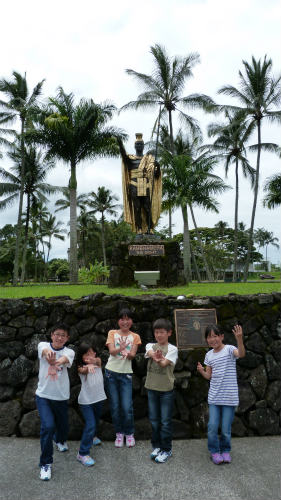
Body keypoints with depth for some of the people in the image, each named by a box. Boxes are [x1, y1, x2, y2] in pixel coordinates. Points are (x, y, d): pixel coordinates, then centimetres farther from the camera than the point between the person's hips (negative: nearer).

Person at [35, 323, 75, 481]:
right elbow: (45, 350, -33)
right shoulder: (43, 345, -8)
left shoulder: (69, 352, -8)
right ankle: (46, 463, 4)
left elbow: (64, 359, -32)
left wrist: (56, 361, -57)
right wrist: (48, 351, -59)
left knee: (63, 426, 16)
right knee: (48, 426, -17)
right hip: (43, 395, -1)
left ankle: (60, 440, 53)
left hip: (61, 397, 2)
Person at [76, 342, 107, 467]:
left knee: (96, 421, 25)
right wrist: (88, 367, -64)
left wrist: (93, 361, -51)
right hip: (86, 401, -5)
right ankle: (82, 453, -3)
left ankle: (91, 436, 54)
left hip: (99, 398, 5)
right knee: (90, 424, -14)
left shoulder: (98, 361, -7)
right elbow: (84, 370, -40)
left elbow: (97, 361, -29)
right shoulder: (81, 368, -19)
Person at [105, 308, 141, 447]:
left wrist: (129, 354, -31)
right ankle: (119, 433, 24)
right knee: (115, 406, 6)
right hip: (111, 372, 0)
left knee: (127, 407, -4)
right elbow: (112, 351, -13)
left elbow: (132, 355, -7)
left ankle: (129, 433, 18)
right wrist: (120, 349, -35)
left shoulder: (135, 337, 4)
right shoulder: (112, 333, 1)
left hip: (126, 374, 0)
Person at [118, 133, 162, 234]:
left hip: (145, 187, 1)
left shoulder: (149, 158, 14)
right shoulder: (130, 158, 11)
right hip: (134, 187, -1)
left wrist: (157, 166, -23)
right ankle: (139, 229, -2)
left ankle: (150, 228, -2)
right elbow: (124, 155, -10)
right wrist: (120, 145, -28)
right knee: (137, 209, -2)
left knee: (147, 208, -3)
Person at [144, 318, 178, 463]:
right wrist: (157, 357, -40)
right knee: (154, 420, 14)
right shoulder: (150, 346, 3)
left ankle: (166, 449, 19)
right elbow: (150, 352, -21)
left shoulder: (172, 349, -7)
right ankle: (156, 446, 30)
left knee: (165, 421, 4)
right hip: (152, 387, 4)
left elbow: (164, 363, -20)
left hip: (166, 389, -3)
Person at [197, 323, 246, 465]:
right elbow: (209, 376, 11)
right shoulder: (209, 355, 5)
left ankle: (225, 450, 31)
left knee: (226, 429, 6)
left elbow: (241, 354, -33)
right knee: (212, 426, 1)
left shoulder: (229, 349, -10)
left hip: (229, 397, -3)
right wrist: (201, 371, -11)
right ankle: (214, 451, 23)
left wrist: (239, 339, -51)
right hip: (214, 397, 4)